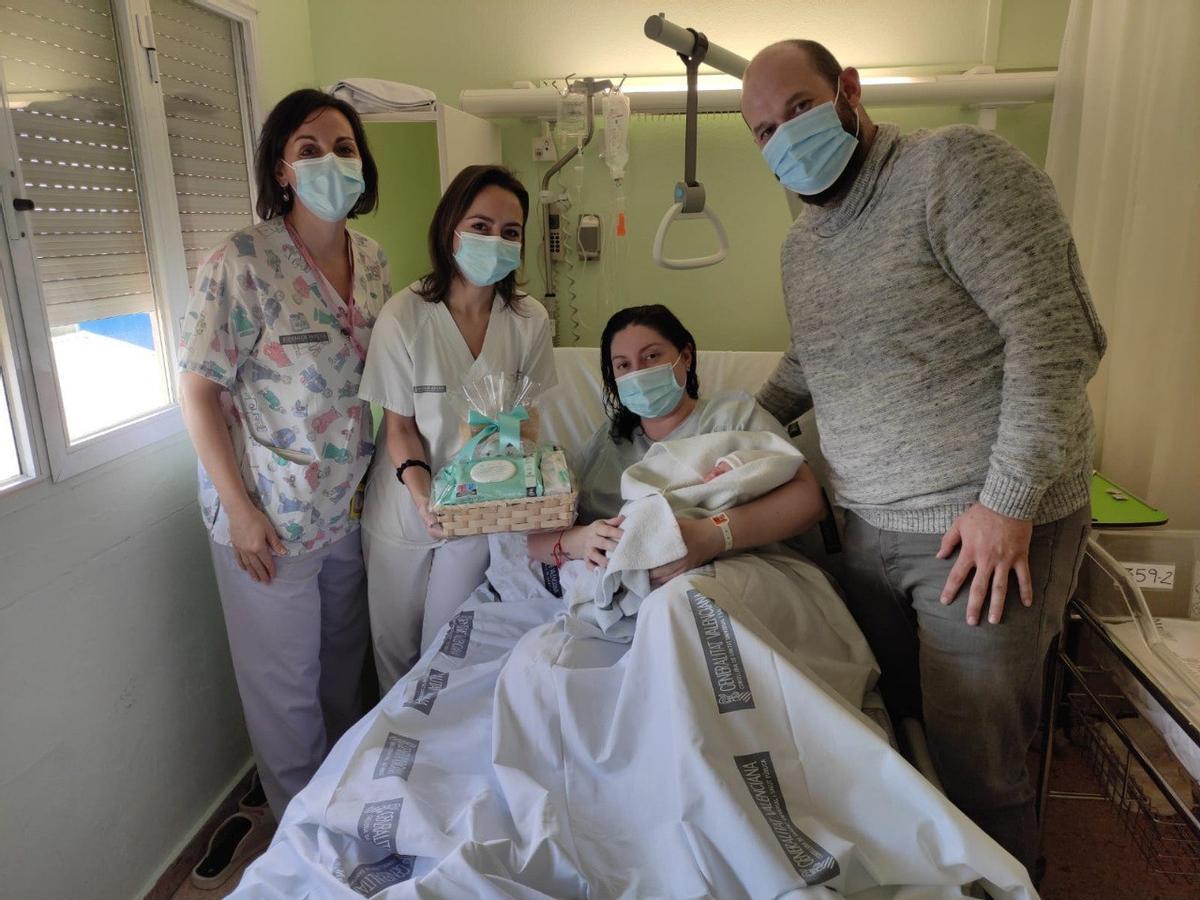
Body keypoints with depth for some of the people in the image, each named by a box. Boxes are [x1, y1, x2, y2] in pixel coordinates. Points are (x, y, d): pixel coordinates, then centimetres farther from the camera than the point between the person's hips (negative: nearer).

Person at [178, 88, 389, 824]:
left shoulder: (372, 258, 1)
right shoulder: (240, 264, -17)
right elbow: (199, 391, -14)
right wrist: (241, 509, -15)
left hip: (352, 505, 5)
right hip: (272, 513, -5)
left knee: (345, 665, 22)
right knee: (285, 682, 12)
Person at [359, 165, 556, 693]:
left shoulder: (530, 319, -11)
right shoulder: (404, 316, -18)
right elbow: (400, 427, -12)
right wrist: (423, 496, -28)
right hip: (406, 509, -1)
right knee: (395, 648, 17)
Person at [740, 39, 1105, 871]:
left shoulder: (957, 167, -12)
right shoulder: (800, 244, 12)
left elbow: (1055, 335, -18)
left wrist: (1009, 500, -20)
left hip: (990, 523, -6)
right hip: (871, 525, 7)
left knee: (976, 763, 4)